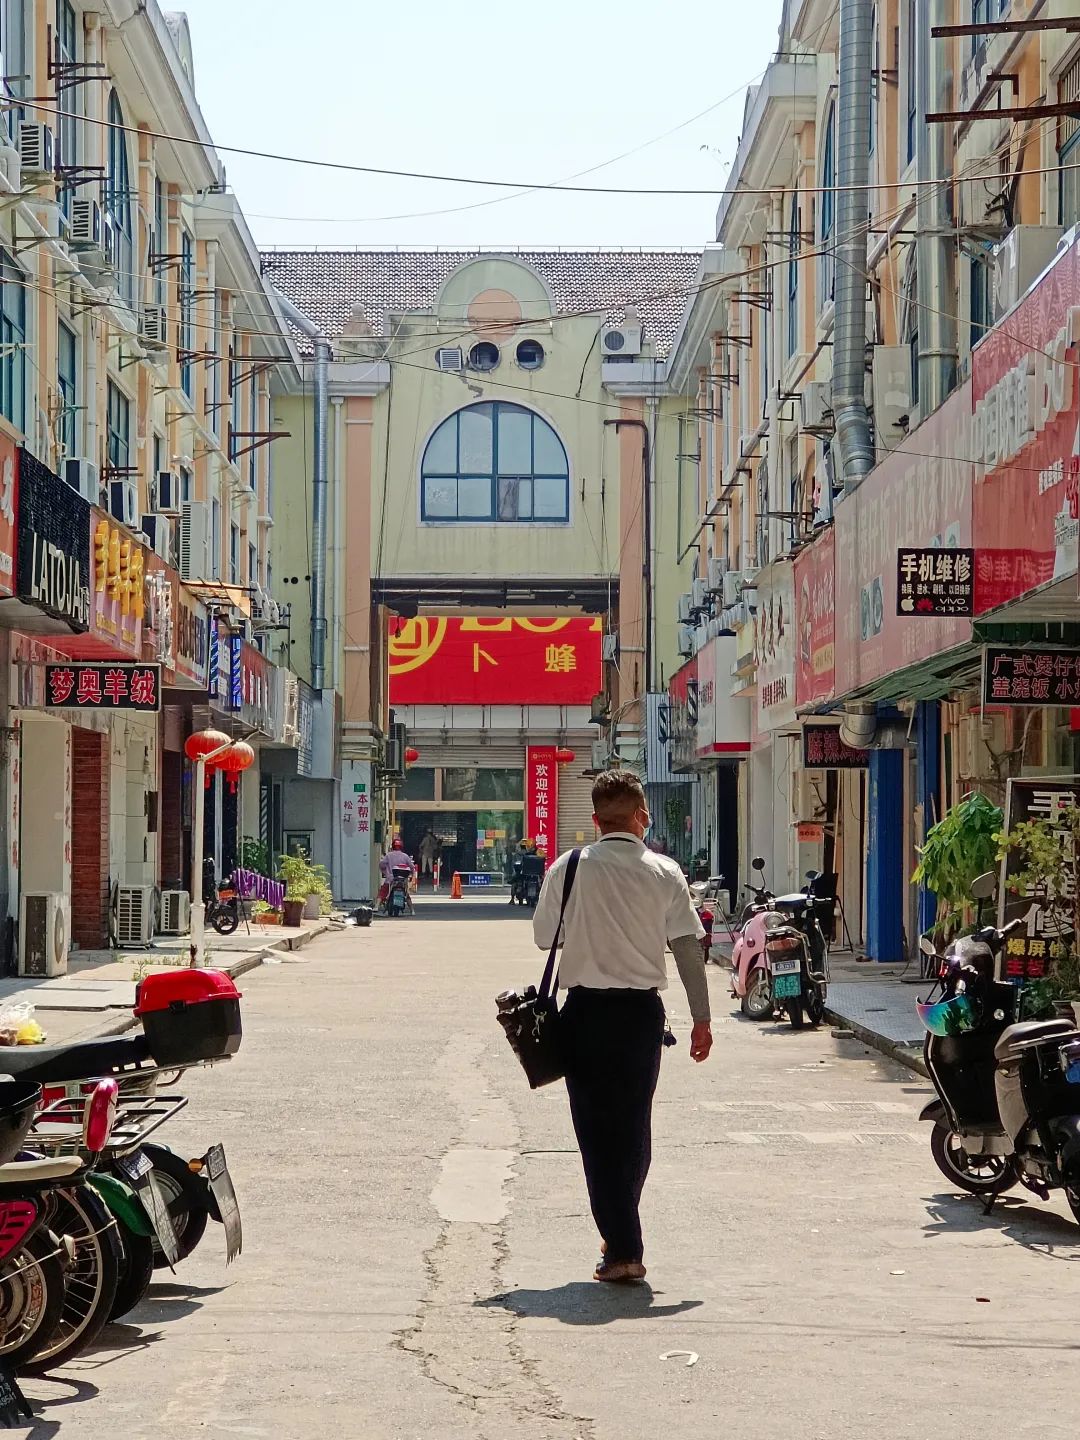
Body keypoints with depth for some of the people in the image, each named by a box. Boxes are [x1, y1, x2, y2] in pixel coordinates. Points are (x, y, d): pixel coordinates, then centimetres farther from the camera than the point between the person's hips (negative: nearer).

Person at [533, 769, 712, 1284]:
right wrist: (701, 1018, 2)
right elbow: (688, 949, -3)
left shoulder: (568, 869, -4)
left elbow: (543, 936, 6)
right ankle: (621, 1234, 29)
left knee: (597, 1127, 3)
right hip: (643, 1010, 2)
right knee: (635, 1125, 15)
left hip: (585, 1010, -1)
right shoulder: (664, 873, -3)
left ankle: (623, 1250, -2)